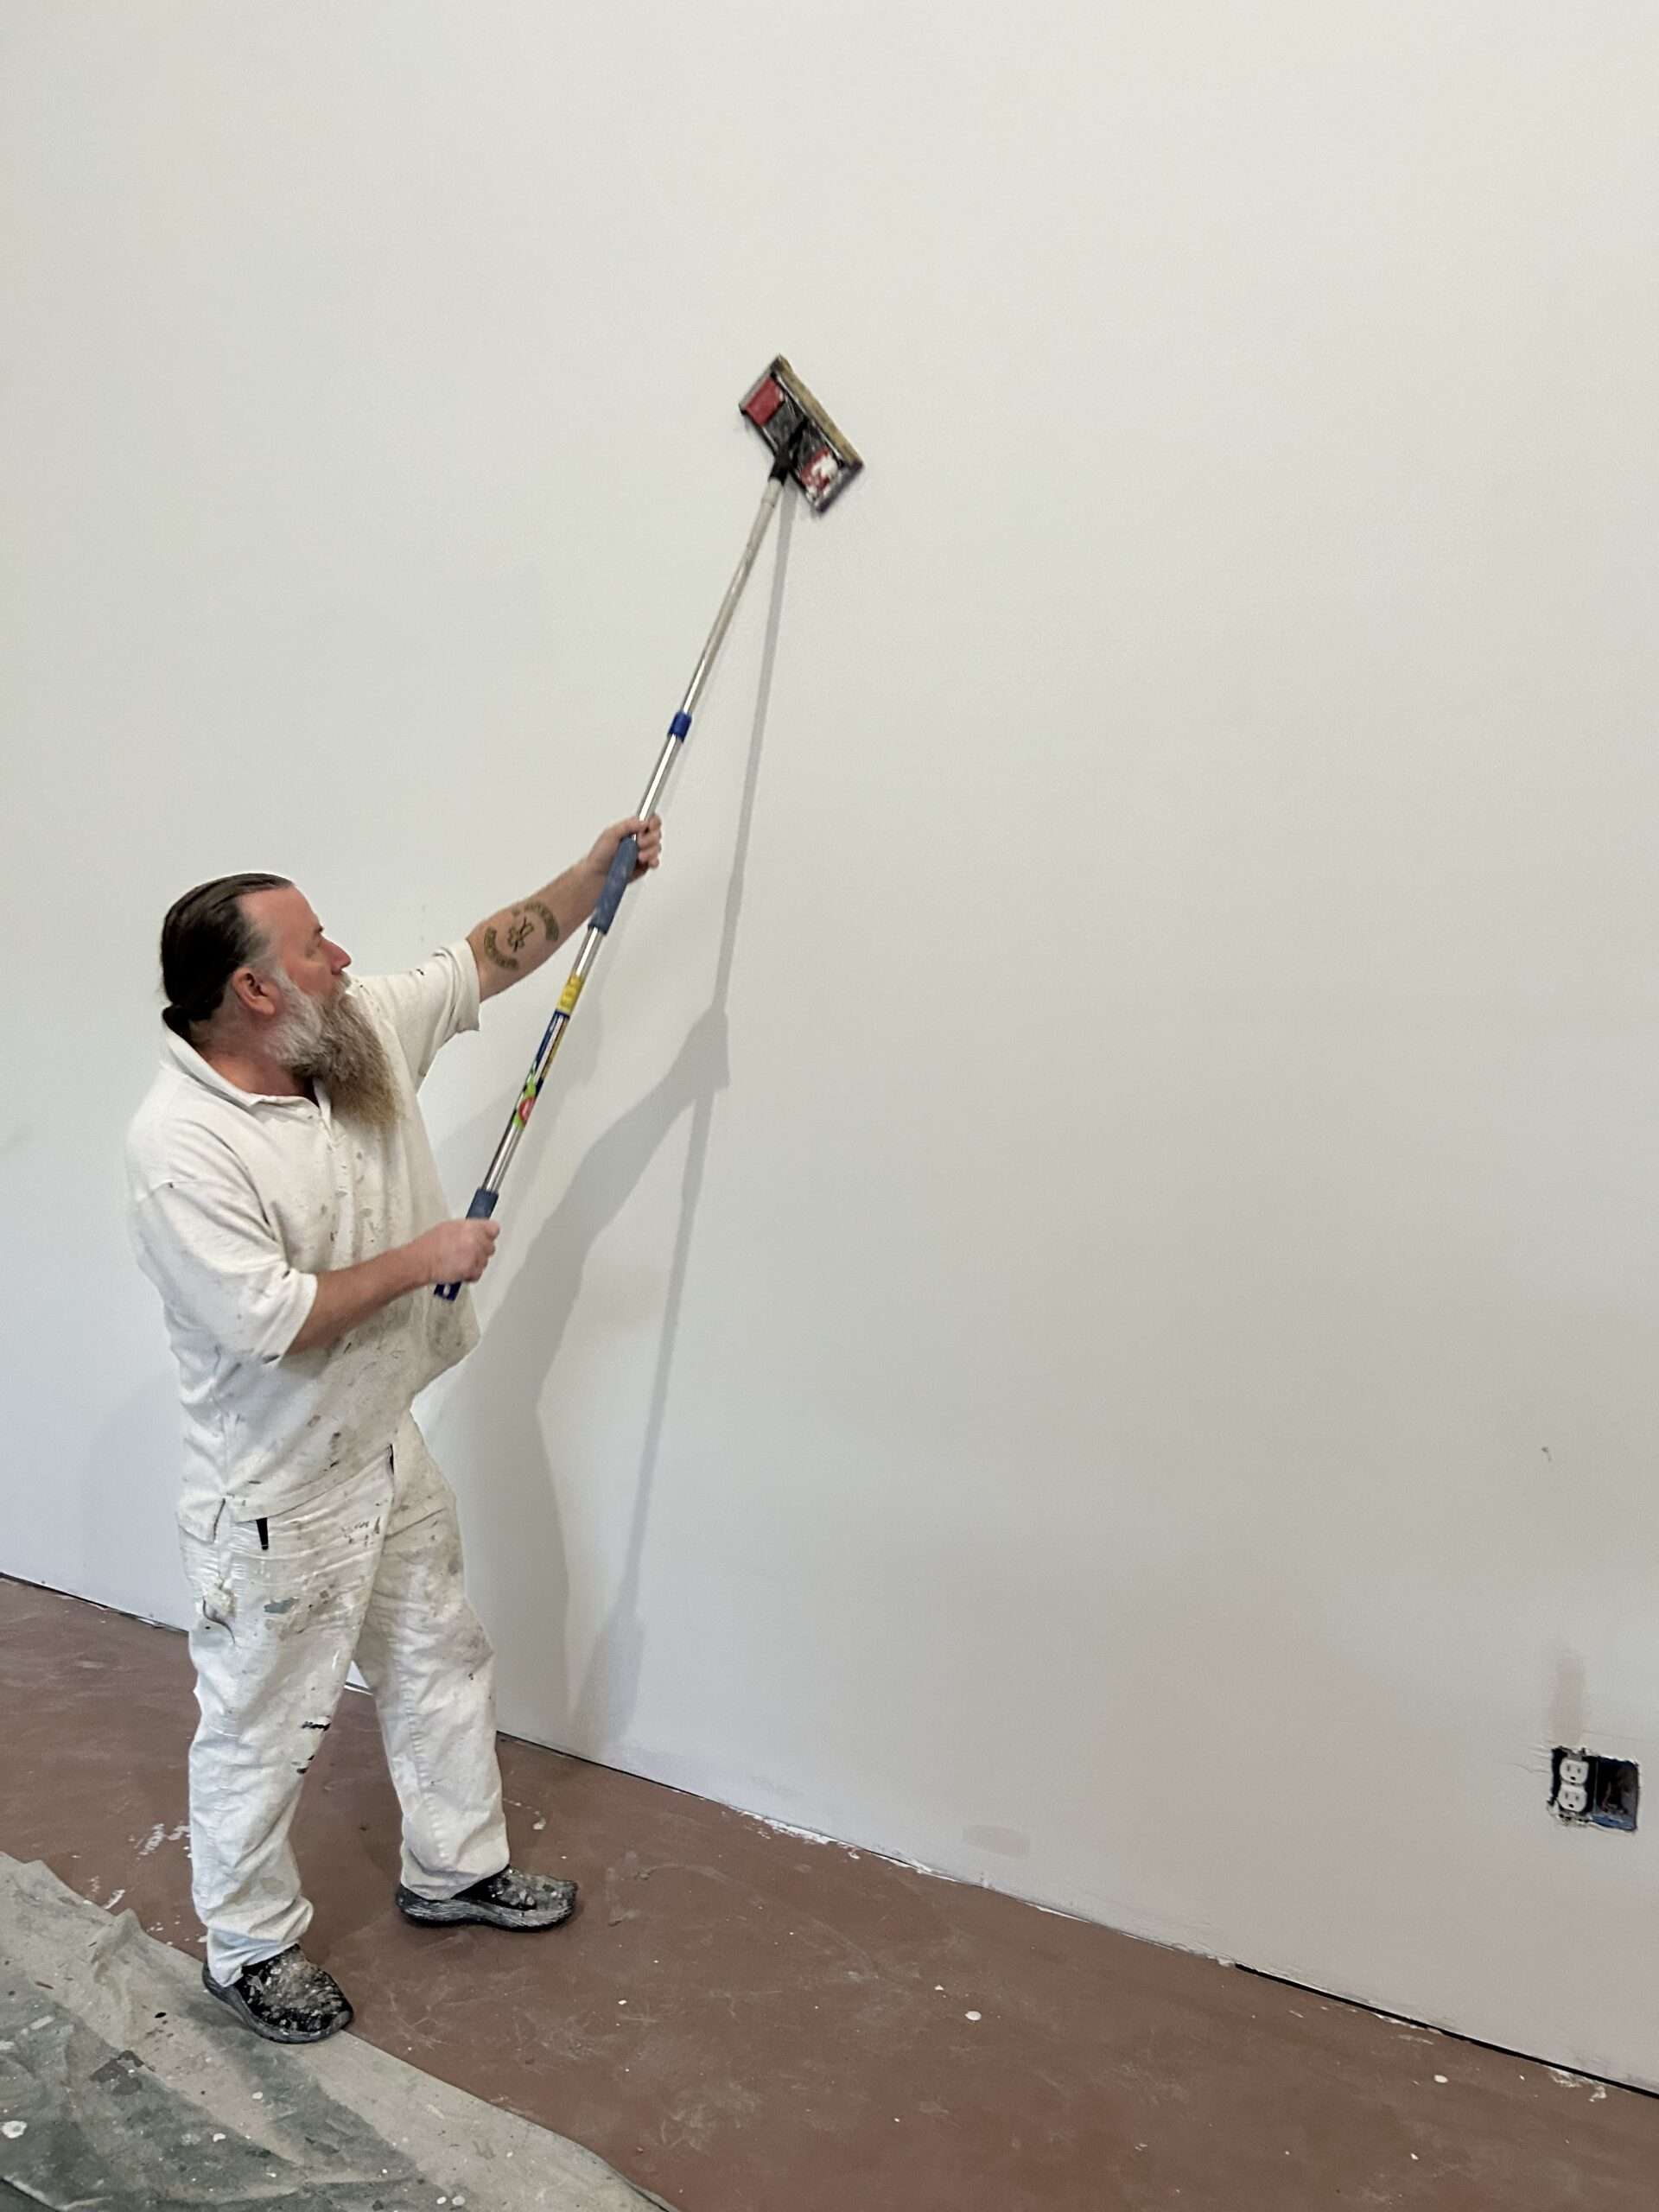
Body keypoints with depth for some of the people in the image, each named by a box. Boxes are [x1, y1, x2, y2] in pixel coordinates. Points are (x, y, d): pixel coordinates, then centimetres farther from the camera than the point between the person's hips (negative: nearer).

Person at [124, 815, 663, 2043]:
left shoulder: (364, 1033, -5)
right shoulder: (179, 1146, -27)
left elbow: (489, 958, 6)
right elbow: (271, 1318, -30)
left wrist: (595, 871, -2)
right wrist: (422, 1261, -20)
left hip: (390, 1451, 8)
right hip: (277, 1496, -8)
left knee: (443, 1663, 22)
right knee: (263, 1730, 13)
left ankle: (455, 1868, 45)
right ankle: (249, 1947, 36)